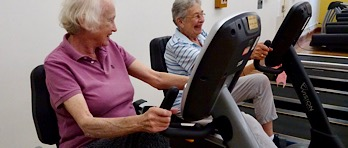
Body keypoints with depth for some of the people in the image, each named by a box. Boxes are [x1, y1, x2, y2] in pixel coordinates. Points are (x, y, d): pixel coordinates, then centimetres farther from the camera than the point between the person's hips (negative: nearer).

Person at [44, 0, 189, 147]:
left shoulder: (111, 48, 4)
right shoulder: (58, 63, -14)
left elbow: (156, 78, 6)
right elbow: (87, 125, -26)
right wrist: (141, 123, -43)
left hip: (128, 136, 6)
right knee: (150, 135, -33)